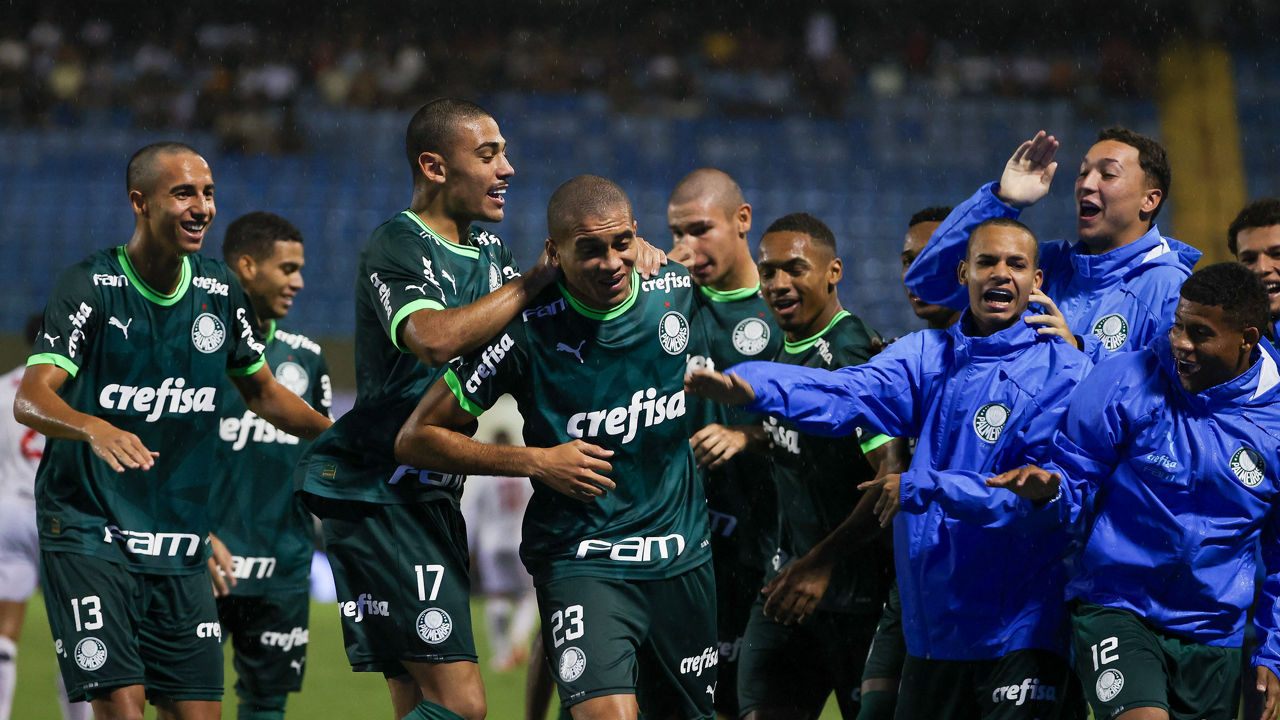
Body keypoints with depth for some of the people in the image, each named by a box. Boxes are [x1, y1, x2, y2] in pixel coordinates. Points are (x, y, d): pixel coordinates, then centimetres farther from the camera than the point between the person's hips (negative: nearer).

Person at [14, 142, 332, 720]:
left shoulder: (220, 291, 6)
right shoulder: (89, 287, -10)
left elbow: (262, 392, 23)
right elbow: (30, 399, -21)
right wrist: (95, 429, -41)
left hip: (178, 551, 5)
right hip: (88, 535, -5)